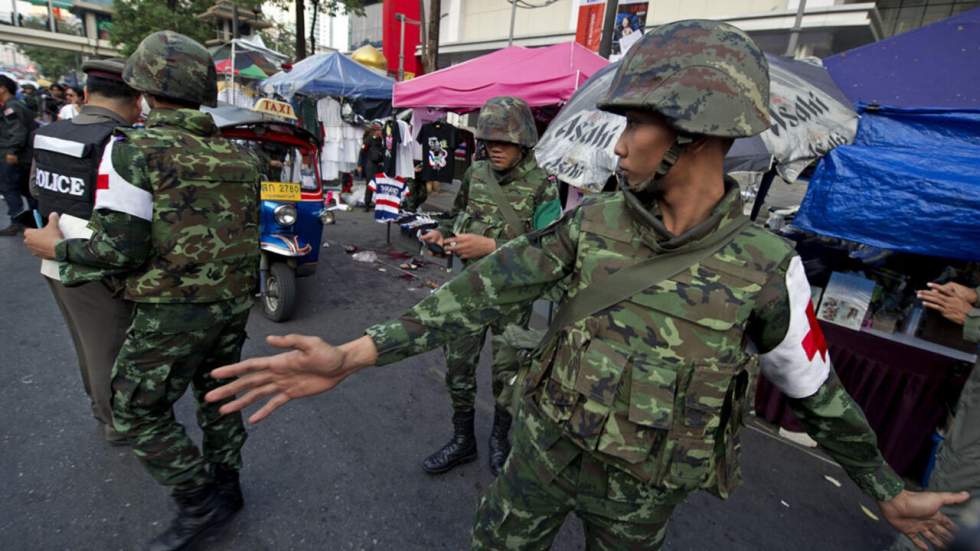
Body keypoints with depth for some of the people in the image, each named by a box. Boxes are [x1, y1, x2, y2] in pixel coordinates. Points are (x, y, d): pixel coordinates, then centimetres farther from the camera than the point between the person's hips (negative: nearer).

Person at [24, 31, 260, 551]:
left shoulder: (134, 148, -11)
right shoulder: (238, 154, 7)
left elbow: (121, 249, -13)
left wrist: (56, 247, 5)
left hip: (175, 309, -6)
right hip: (234, 301, 6)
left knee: (138, 411, 13)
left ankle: (199, 502, 19)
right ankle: (225, 486, 37)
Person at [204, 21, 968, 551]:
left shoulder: (766, 269, -19)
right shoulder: (594, 221, -14)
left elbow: (816, 389, -2)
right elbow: (490, 287, -21)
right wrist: (355, 354, -28)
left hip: (637, 489, -1)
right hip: (546, 447, 2)